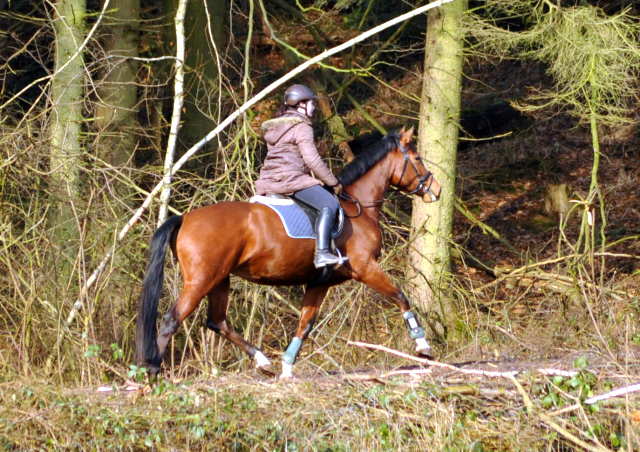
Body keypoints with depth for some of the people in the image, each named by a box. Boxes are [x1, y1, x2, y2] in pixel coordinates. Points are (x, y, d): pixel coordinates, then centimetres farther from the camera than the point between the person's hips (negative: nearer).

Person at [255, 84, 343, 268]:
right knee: (329, 205, -20)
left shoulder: (274, 127, 23)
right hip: (291, 179, -9)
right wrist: (333, 182, -3)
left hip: (269, 182, 10)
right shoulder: (302, 127, -5)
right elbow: (312, 160, -12)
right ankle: (322, 252, -36)